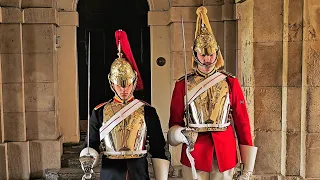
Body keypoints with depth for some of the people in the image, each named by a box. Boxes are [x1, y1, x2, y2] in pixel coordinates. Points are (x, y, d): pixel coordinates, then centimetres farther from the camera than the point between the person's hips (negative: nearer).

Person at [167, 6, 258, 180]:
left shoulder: (230, 82, 1)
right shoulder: (183, 84, -1)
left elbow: (242, 121, 1)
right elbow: (174, 123, 5)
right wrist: (182, 134, -19)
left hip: (225, 153, 1)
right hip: (194, 154, -1)